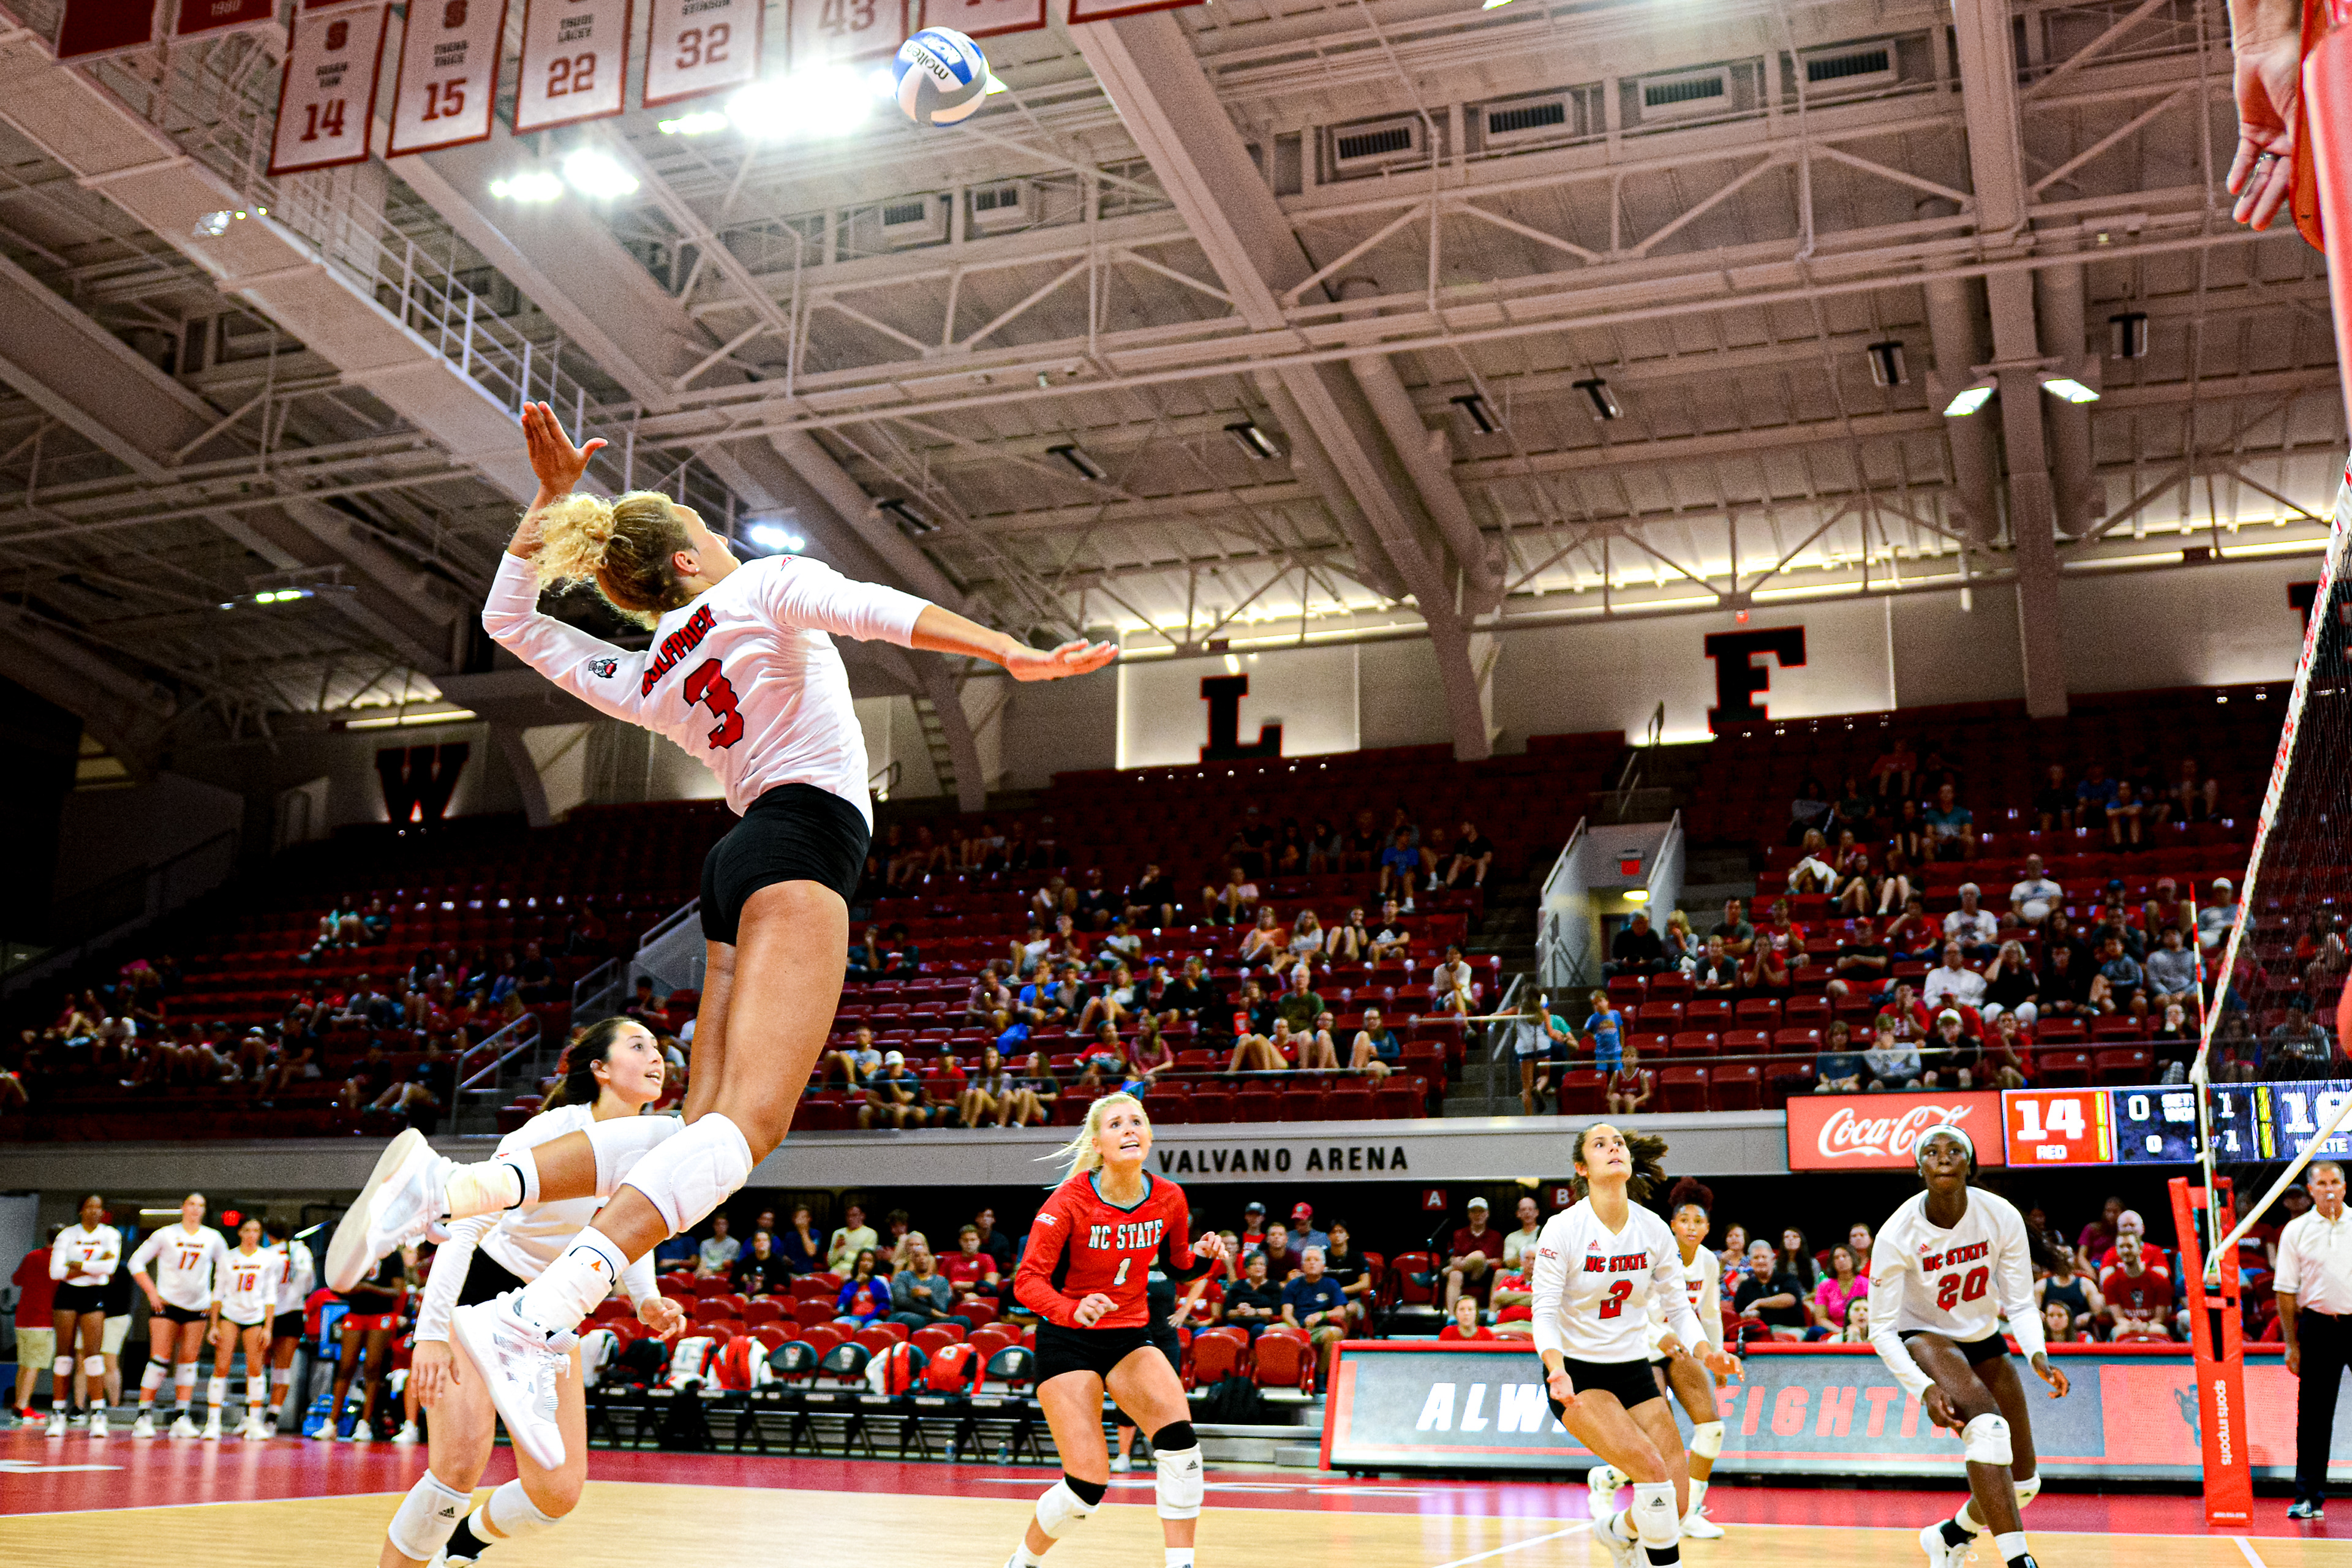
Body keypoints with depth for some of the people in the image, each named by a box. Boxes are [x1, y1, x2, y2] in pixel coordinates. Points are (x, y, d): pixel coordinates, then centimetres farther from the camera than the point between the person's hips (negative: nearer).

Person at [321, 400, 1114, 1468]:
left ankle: (458, 1187, -14)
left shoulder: (642, 680, 25)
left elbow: (509, 618, 36)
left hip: (738, 864, 8)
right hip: (804, 844, -8)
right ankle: (536, 1321, -37)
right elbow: (870, 609, -11)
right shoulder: (764, 584, 9)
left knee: (706, 1130, 2)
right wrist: (1017, 655, -20)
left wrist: (554, 495, 37)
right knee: (747, 1120, -21)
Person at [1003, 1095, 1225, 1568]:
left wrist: (1204, 1257, -10)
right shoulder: (1070, 1202, -18)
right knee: (1088, 1484, -9)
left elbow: (1177, 1267, 12)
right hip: (1067, 1340, -4)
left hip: (1131, 1337, 4)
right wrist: (1073, 1309, -38)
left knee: (1180, 1440, -22)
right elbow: (1027, 1281, -19)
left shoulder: (1169, 1199, -5)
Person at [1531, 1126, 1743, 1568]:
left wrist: (1705, 1352, -15)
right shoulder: (1563, 1228, -14)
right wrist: (1556, 1367, -33)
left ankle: (1617, 1531, 30)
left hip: (1634, 1371, 5)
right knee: (1653, 1470, -25)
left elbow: (1679, 1307, 5)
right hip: (1577, 1378, -4)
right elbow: (1544, 1313, -14)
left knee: (1676, 1503, -3)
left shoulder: (1655, 1229, -2)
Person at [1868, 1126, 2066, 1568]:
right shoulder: (1897, 1234, -25)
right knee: (1987, 1424, -34)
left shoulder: (2002, 1217, -18)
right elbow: (1881, 1330, -19)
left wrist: (2037, 1355, -29)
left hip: (1983, 1338, 5)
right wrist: (1924, 1388, -32)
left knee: (2024, 1482, 6)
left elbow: (2021, 1303, -10)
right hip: (1923, 1338, -5)